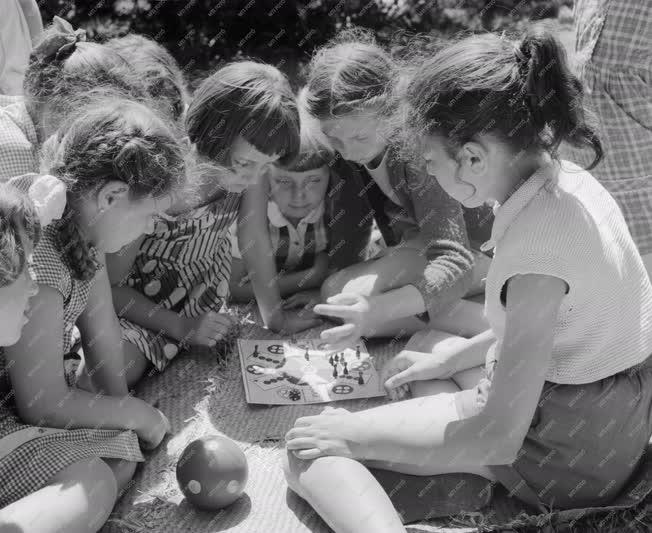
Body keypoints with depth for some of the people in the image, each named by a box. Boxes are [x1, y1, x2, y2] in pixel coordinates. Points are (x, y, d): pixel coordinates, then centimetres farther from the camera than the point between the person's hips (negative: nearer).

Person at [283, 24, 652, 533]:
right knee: (426, 346, 28)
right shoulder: (567, 179, -1)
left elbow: (497, 438, -25)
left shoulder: (540, 240, -28)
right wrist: (451, 357, 14)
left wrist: (357, 433, -16)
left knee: (312, 452, -8)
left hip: (566, 451, -9)